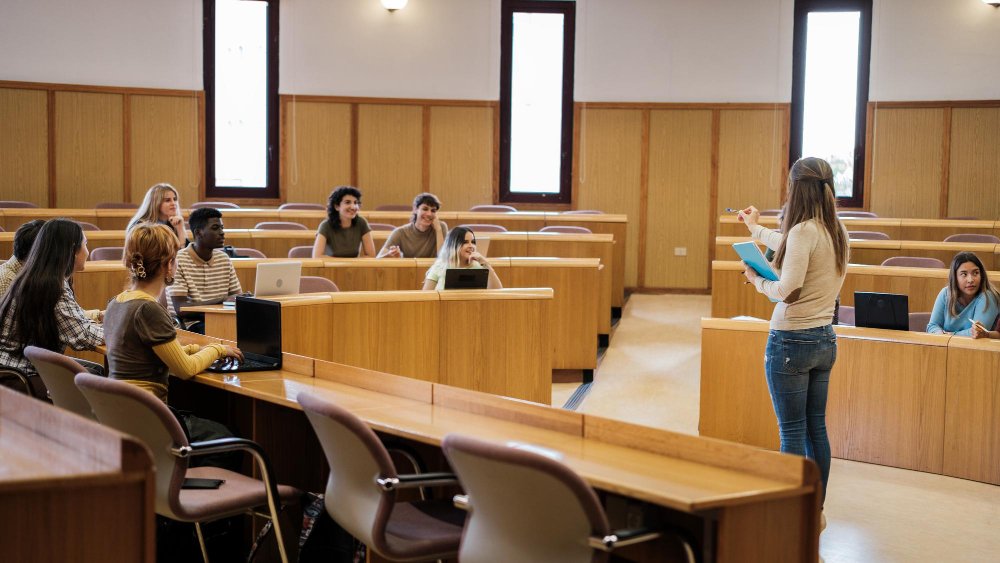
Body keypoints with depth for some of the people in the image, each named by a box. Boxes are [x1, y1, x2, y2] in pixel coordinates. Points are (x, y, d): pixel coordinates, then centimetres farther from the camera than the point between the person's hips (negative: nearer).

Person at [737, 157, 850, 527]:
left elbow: (787, 290, -23)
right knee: (816, 428, 15)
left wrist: (757, 281, -3)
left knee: (792, 432, -1)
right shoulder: (835, 232, 8)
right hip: (825, 340, 8)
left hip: (792, 341, -8)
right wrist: (756, 229, 42)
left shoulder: (804, 230, -18)